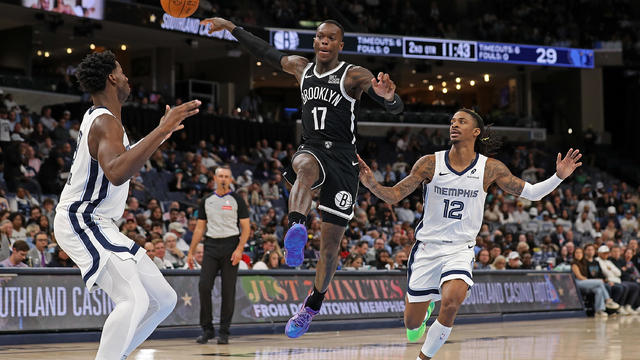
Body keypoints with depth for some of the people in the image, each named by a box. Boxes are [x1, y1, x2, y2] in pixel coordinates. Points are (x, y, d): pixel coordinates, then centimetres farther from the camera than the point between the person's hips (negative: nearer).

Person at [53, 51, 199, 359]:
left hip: (99, 226, 10)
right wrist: (162, 131, -37)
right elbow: (116, 173, -39)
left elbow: (122, 161, 32)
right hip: (79, 223, -10)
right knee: (135, 300, -27)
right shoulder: (105, 122, -18)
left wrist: (161, 133, 27)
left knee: (163, 299, 8)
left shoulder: (99, 118, 13)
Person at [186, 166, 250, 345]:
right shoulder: (206, 201, 12)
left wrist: (239, 249, -14)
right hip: (211, 245, 3)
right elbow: (199, 228, 15)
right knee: (204, 285, -9)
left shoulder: (236, 200, 2)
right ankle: (207, 329, 1)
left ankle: (224, 332, 5)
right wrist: (191, 252, 8)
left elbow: (246, 228, -1)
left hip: (231, 245, -3)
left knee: (228, 290, -2)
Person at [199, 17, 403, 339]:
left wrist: (388, 96, -39)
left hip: (342, 159, -2)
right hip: (311, 150, 2)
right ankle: (297, 229, -62)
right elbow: (267, 52, 25)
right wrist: (230, 27, 26)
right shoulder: (301, 68, 9)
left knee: (330, 242, 2)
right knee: (305, 167, -39)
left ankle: (313, 305, 20)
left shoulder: (354, 76, -7)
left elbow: (396, 108, -15)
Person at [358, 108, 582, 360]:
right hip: (427, 246, 1)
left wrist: (558, 177, -14)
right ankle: (421, 311, 45)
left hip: (460, 249, -1)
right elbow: (393, 196, -6)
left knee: (451, 303, -29)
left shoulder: (490, 169, -5)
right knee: (412, 323, 5)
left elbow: (531, 193, 2)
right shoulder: (431, 163, -6)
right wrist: (371, 183, -26)